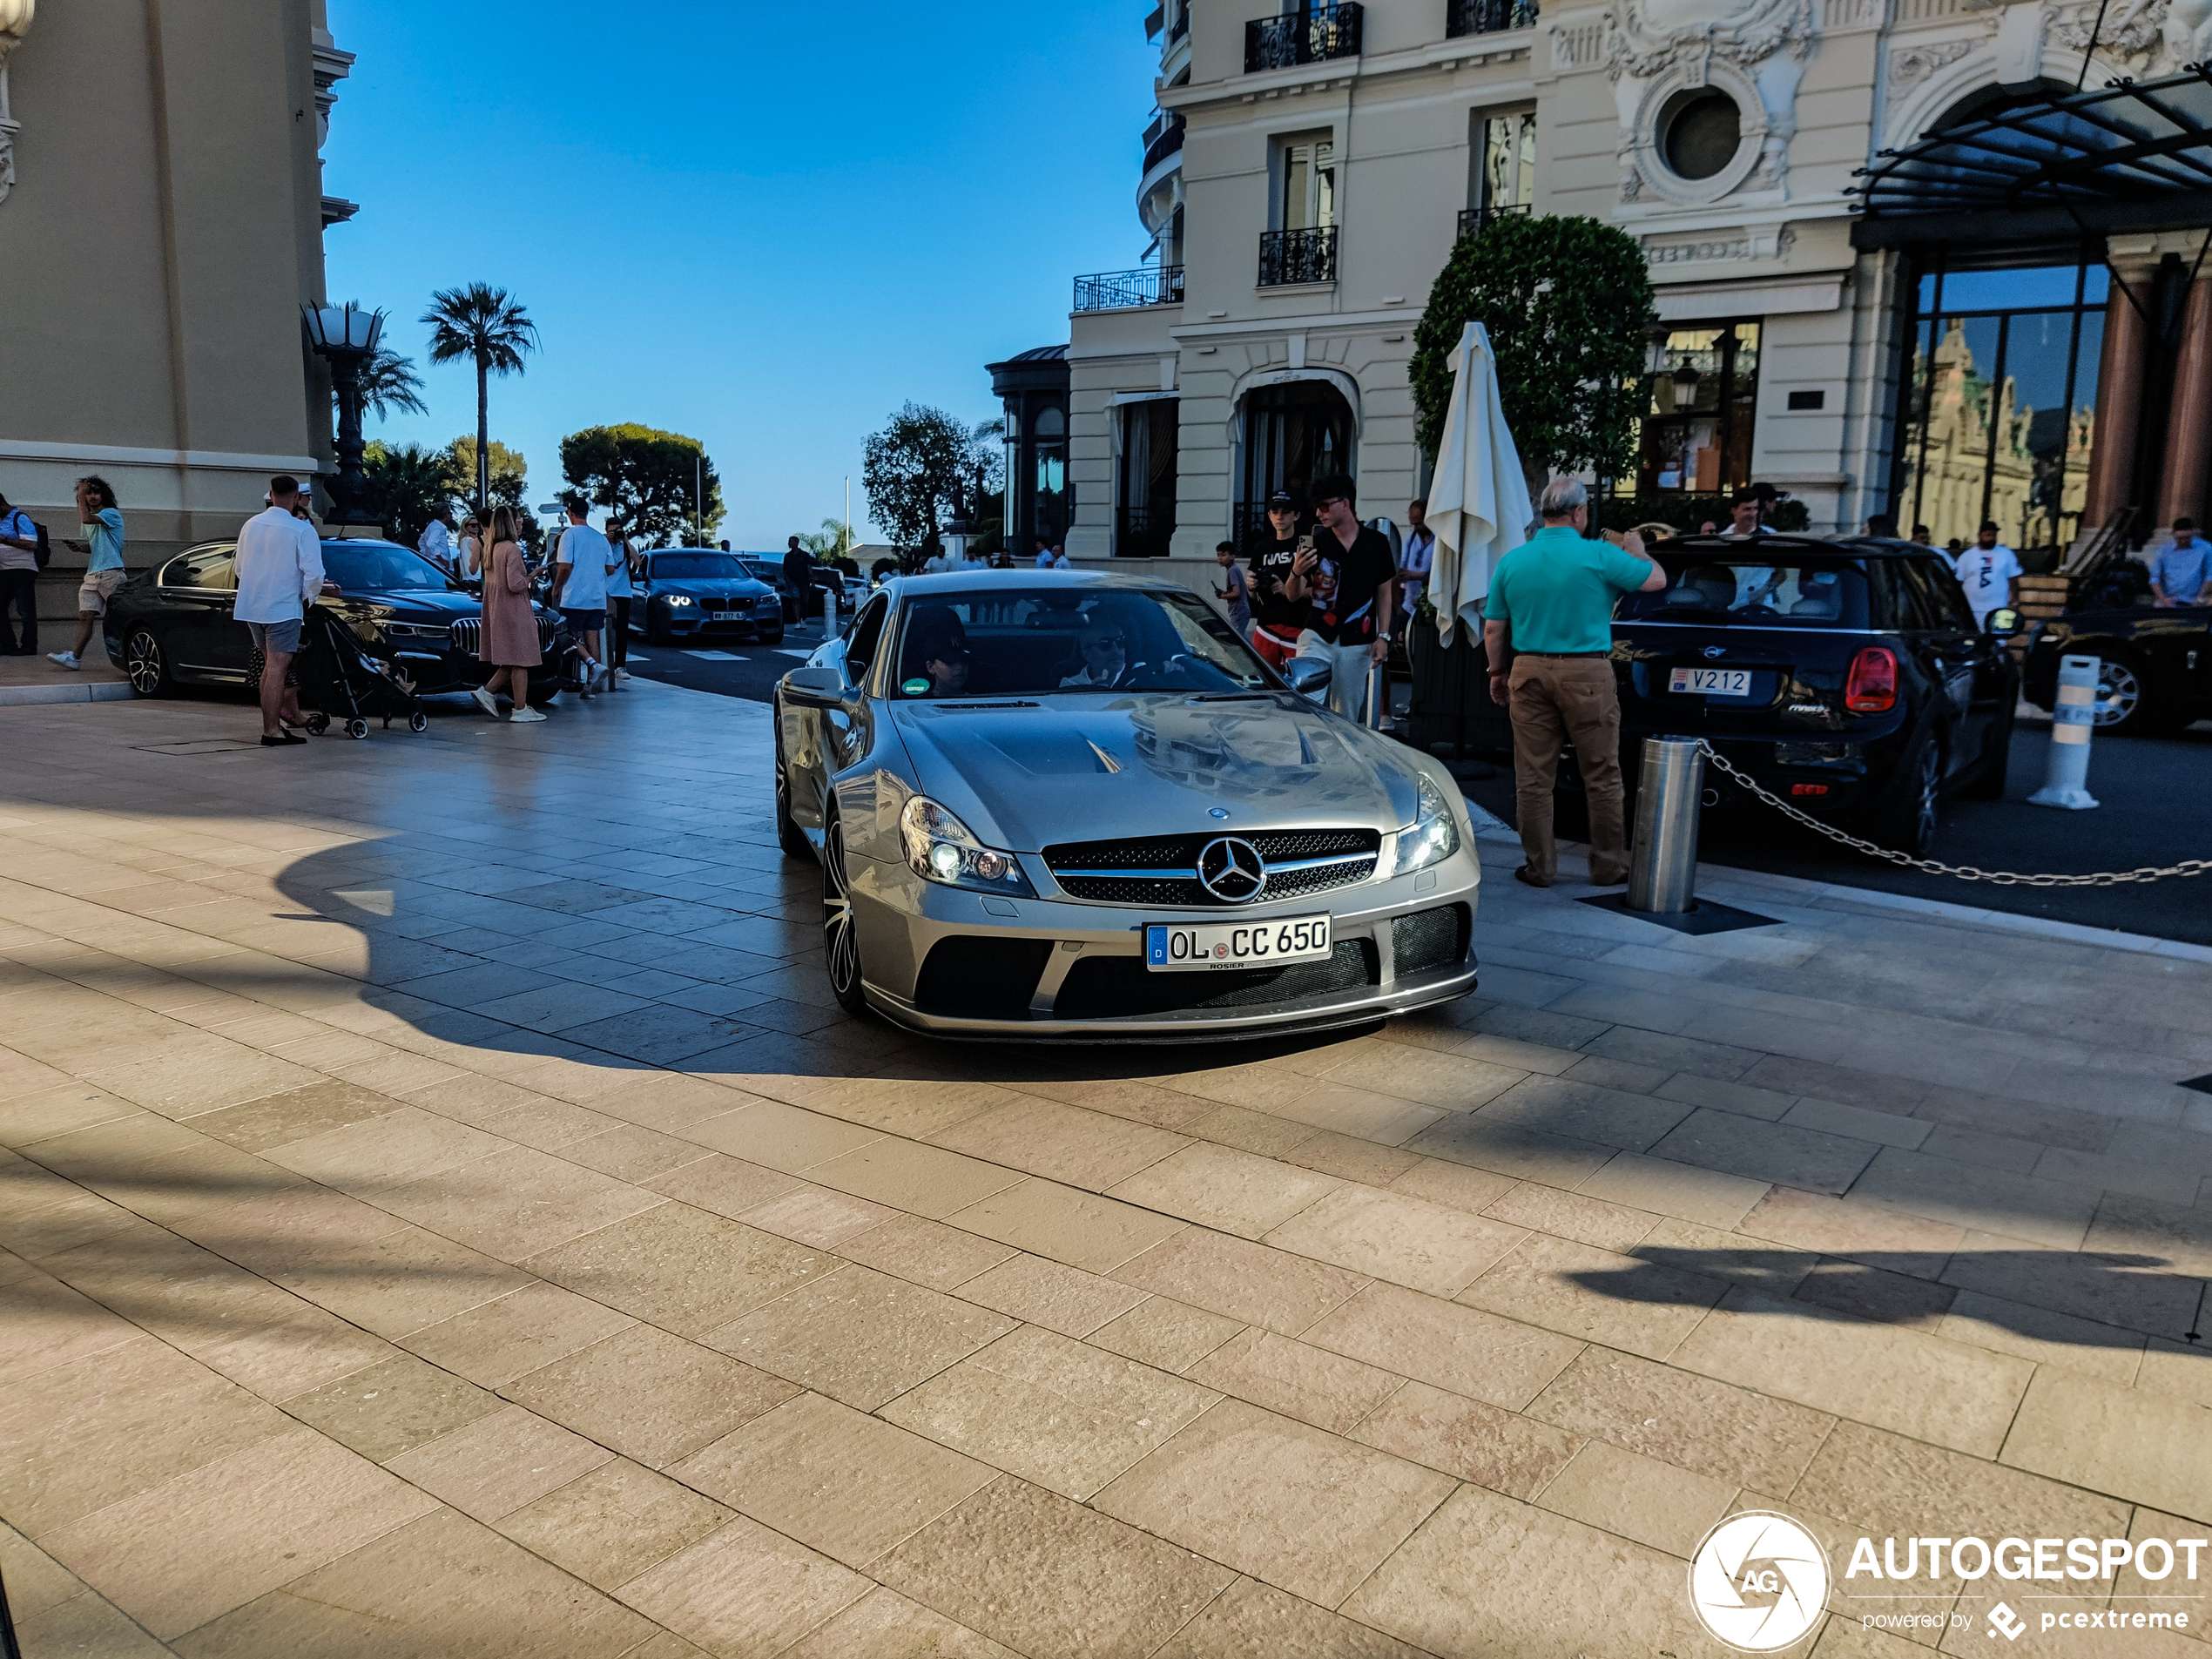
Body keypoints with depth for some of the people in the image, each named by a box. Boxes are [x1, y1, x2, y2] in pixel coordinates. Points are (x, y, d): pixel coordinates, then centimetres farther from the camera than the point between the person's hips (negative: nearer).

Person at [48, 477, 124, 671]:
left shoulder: (111, 513, -3)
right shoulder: (90, 521, 21)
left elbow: (87, 519, -20)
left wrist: (80, 497, -9)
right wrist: (80, 548, 12)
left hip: (111, 573, -7)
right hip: (92, 574, 7)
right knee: (85, 616, -4)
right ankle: (75, 655, -12)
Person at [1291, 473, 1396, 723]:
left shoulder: (1376, 542, 2)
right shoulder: (1315, 542, 2)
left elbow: (1384, 592, 9)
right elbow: (1294, 595, 4)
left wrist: (1383, 636, 1)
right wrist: (1297, 572, -18)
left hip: (1356, 643, 0)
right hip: (1317, 636, 0)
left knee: (1347, 716, 6)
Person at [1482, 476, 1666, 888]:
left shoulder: (1512, 561, 3)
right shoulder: (1600, 555, -7)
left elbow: (1492, 629, 6)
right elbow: (1656, 580, 5)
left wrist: (1498, 673, 19)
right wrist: (1635, 551, 24)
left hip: (1529, 671, 3)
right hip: (1588, 674, -3)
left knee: (1533, 779, 7)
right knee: (1602, 777, 8)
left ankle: (1539, 866, 12)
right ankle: (1608, 866, 16)